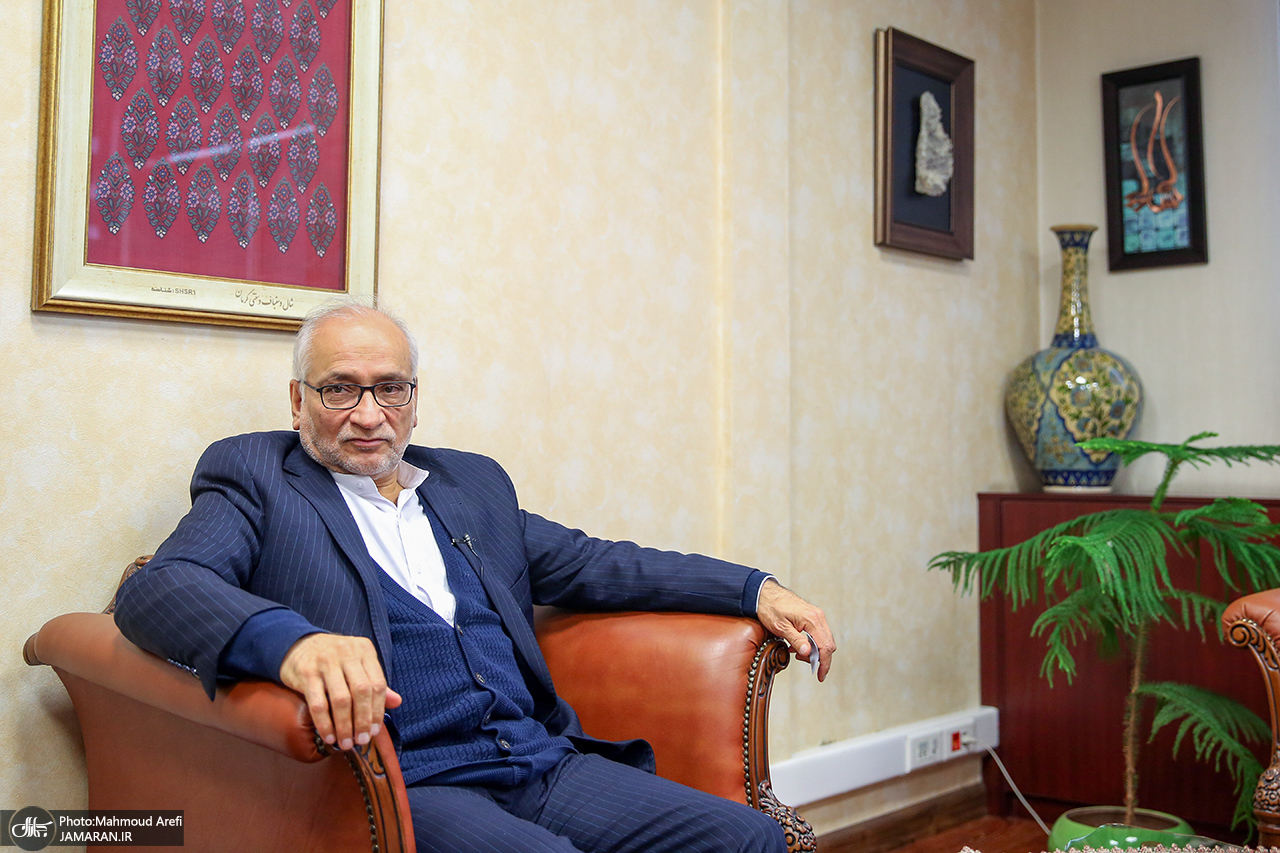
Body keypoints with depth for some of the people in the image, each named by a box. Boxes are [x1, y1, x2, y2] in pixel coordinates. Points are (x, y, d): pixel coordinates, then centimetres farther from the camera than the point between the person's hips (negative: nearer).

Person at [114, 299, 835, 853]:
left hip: (546, 763, 6)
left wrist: (753, 590, 14)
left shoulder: (473, 483, 23)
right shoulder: (255, 478, 6)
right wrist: (289, 641, -33)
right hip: (398, 786, -6)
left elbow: (590, 564, 24)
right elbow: (155, 590, -10)